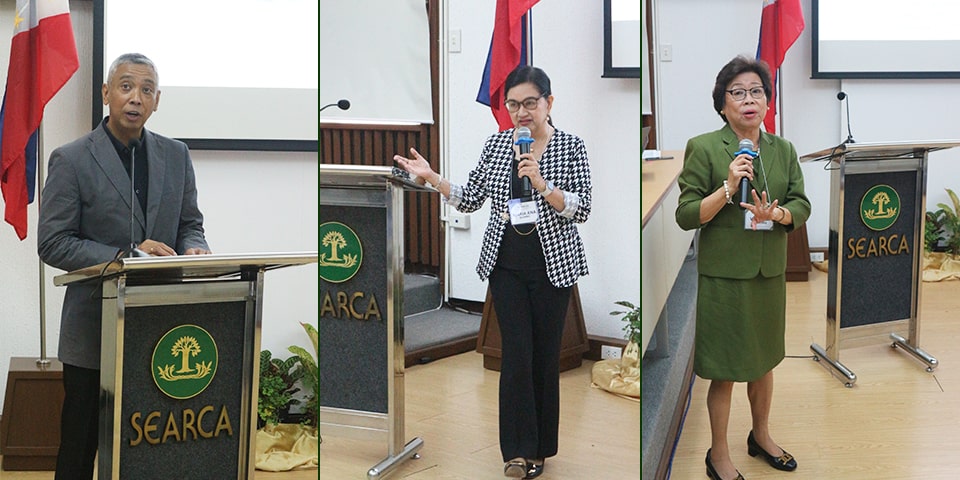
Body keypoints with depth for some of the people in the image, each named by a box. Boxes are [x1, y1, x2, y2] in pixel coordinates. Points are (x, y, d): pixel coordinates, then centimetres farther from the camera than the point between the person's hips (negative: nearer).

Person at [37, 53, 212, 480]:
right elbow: (52, 243, -7)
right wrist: (125, 256, -19)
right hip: (94, 328, -3)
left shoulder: (176, 155, 9)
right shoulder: (71, 160, -3)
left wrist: (193, 249, -10)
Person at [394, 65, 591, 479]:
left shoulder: (571, 148, -4)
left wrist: (542, 184, -22)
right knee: (516, 351, -4)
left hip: (552, 265, -2)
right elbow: (470, 199, 7)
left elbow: (581, 210, -9)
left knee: (545, 353, 6)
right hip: (506, 265, 2)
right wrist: (431, 177, -7)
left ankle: (540, 446, 21)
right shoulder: (496, 144, 5)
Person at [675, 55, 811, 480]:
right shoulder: (703, 148, -9)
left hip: (771, 271, 5)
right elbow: (686, 215, -11)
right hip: (724, 274, -5)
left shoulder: (783, 150, 7)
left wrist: (776, 213, -17)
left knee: (764, 359, 20)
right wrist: (728, 188, -25)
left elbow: (802, 206, 5)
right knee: (725, 370, 3)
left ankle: (761, 436, 40)